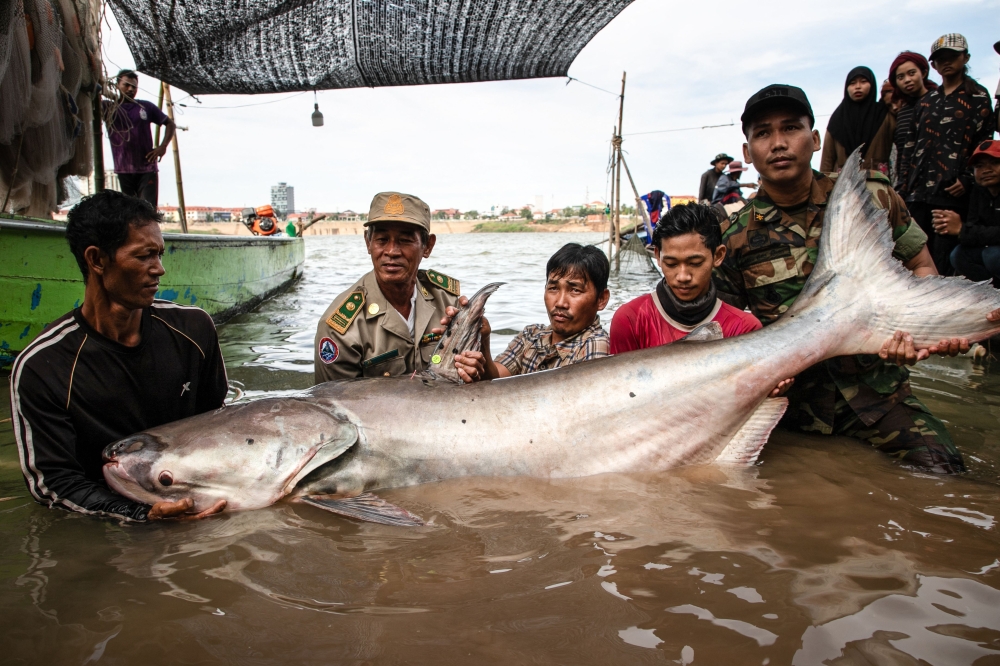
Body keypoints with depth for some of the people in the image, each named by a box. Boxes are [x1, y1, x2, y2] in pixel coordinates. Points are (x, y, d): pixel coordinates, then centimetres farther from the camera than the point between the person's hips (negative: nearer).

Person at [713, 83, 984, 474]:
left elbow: (920, 267, 12)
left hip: (877, 388, 1)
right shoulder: (735, 236, -3)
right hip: (792, 396, 0)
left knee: (943, 472, -18)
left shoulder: (870, 197, 1)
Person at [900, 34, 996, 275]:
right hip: (919, 192, 5)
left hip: (952, 192, -5)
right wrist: (907, 180, 11)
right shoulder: (926, 101, 21)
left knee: (944, 261, -8)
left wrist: (967, 179, -12)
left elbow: (984, 143, -1)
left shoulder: (978, 97, 6)